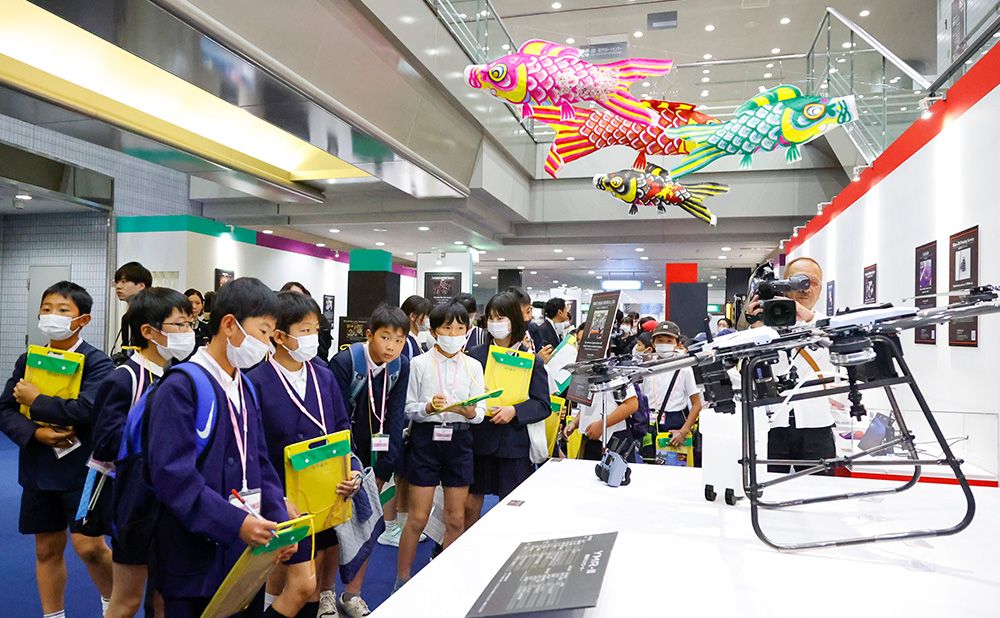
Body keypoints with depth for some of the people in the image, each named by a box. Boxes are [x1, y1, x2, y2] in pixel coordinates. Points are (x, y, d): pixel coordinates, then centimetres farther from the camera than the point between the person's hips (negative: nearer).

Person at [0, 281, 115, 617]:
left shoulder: (97, 362, -11)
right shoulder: (28, 360, 6)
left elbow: (87, 409, -25)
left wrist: (36, 400, -14)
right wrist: (35, 432, -14)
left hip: (82, 467, -5)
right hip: (39, 469, 5)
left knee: (89, 545, -5)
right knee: (47, 549, 14)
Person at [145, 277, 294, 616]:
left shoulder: (247, 388, 10)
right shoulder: (181, 387, -14)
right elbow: (172, 475, -21)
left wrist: (279, 522, -2)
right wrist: (234, 522, -26)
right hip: (197, 556, -7)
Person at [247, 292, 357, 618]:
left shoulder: (324, 376, 1)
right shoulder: (256, 382, -15)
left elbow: (343, 427, 9)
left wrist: (350, 471, -5)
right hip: (287, 502, -6)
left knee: (312, 584, 16)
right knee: (302, 583, -6)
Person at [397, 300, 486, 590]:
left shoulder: (473, 366, 2)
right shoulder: (420, 363, -4)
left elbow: (481, 412, 2)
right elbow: (408, 409, -3)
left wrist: (470, 411, -21)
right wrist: (429, 407, -23)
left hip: (459, 439, 3)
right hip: (425, 438, -2)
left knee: (456, 519, 11)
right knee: (418, 518, 3)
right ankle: (402, 580, 20)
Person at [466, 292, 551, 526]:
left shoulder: (532, 361, -2)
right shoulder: (476, 354, 5)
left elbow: (543, 405, -5)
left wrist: (514, 411, -20)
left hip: (514, 443, -2)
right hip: (478, 439, 2)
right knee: (470, 506, 9)